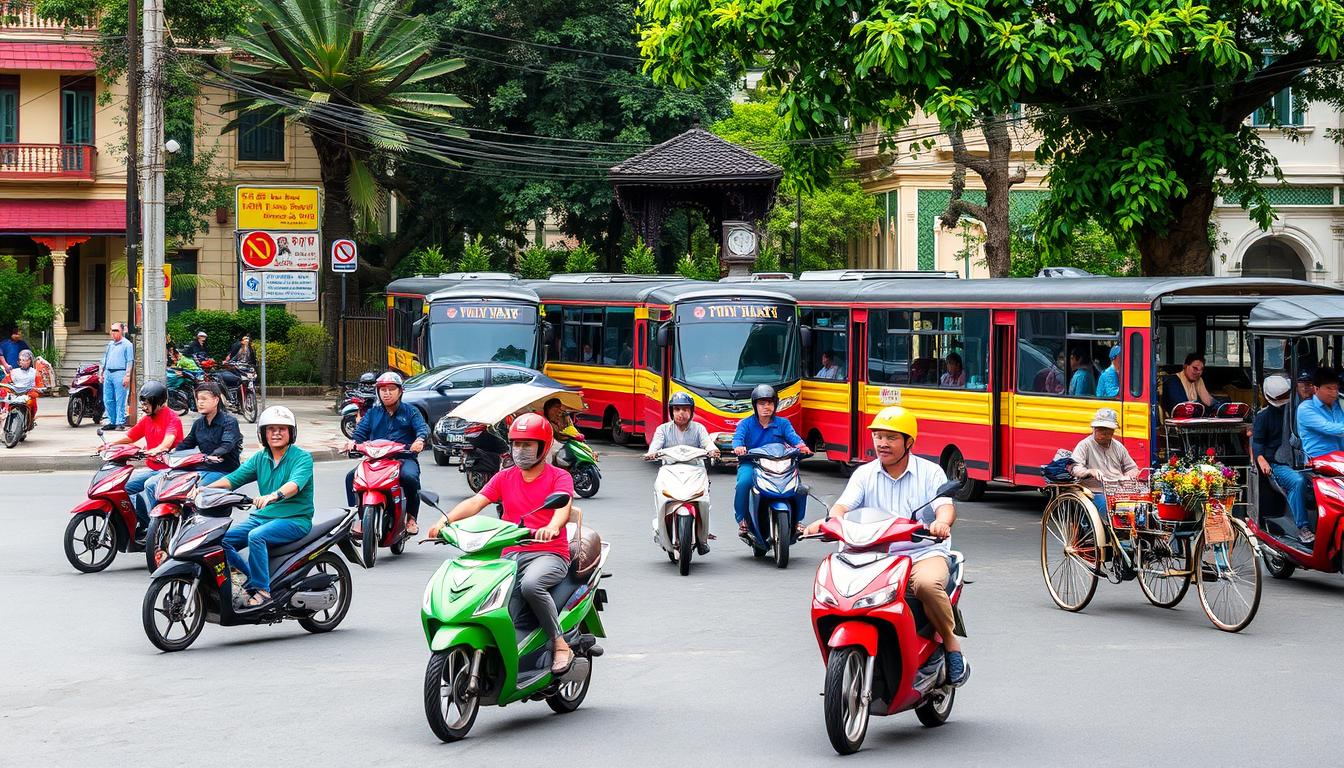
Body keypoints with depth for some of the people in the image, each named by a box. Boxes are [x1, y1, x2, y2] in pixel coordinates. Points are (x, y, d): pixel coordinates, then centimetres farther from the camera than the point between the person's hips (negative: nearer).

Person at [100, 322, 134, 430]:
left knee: (120, 400, -7)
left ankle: (120, 422, -5)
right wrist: (102, 373, 19)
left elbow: (130, 361, -7)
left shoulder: (127, 344, -1)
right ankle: (112, 422, 14)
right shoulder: (110, 344, 20)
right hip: (108, 373, 7)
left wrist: (127, 376, -14)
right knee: (108, 400, 7)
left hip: (120, 373, -7)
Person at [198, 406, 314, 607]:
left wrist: (273, 496, -45)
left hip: (294, 519, -7)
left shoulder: (302, 457, -6)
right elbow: (234, 478, 4)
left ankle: (261, 589, -24)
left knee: (256, 536, -33)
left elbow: (295, 483, -25)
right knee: (222, 540, -13)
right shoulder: (260, 458, 13)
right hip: (261, 516, 7)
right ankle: (249, 578, -1)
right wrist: (205, 489, -13)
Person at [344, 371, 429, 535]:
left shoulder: (410, 411, 14)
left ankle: (411, 517, -15)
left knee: (410, 477, -36)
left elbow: (422, 427, -1)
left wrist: (420, 439, -25)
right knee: (352, 477, -22)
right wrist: (353, 441, -12)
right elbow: (361, 430, 11)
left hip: (404, 458, -3)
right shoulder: (373, 413, 22)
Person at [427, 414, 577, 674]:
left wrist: (552, 527, -40)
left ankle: (560, 643, -20)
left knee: (530, 584, -35)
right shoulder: (505, 478, 18)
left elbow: (563, 506, -16)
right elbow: (476, 501, 4)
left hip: (550, 553, -4)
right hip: (512, 554, 4)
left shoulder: (559, 477, 5)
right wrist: (445, 520, -15)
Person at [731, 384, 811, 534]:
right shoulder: (746, 424, 9)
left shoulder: (782, 423, 13)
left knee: (800, 488, -21)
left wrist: (800, 445, -30)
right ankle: (742, 519, -15)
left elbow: (792, 436, -5)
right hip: (750, 463, -2)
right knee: (744, 483, -35)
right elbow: (738, 437, -10)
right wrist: (738, 447, -36)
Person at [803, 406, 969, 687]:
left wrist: (942, 522, -36)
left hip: (924, 552, -3)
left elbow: (946, 506, -11)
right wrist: (828, 521, -28)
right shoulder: (864, 474, 11)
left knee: (928, 583, -37)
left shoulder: (930, 472, 5)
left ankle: (951, 643, -13)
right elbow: (843, 506, -4)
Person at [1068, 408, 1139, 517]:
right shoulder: (1085, 445, 3)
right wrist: (1089, 472, -29)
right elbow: (1073, 468, -10)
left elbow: (1132, 468, 28)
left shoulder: (1118, 446, 20)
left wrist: (1128, 476, 4)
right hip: (1097, 493, -5)